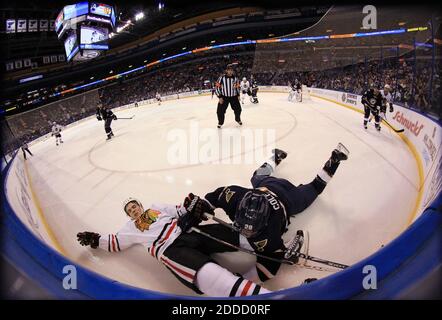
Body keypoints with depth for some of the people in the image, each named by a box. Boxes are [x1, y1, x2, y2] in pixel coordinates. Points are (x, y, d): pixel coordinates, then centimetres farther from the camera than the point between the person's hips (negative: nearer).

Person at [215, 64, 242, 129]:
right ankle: (220, 123, 15)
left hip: (233, 97, 3)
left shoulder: (235, 78, -2)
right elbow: (217, 87, -10)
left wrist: (238, 95, 6)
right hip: (224, 97, -3)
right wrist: (220, 97, -14)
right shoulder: (222, 78, -14)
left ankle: (238, 119, 34)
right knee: (220, 111, -7)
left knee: (238, 109, 6)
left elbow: (237, 87, 13)